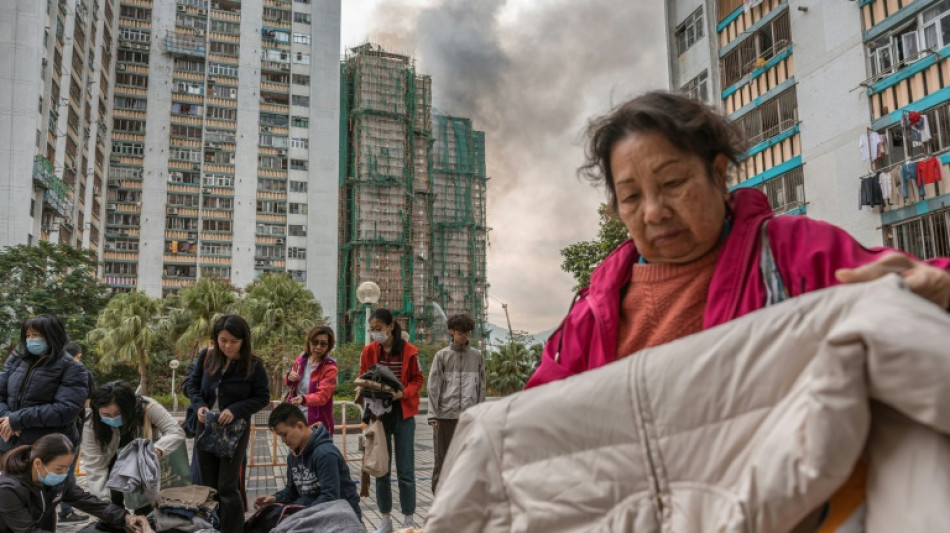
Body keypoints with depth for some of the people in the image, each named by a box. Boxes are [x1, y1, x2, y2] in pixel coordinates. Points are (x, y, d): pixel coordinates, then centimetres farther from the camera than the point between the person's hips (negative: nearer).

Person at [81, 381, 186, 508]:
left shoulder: (147, 407, -31)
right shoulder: (91, 426, -26)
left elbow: (177, 432, -31)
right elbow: (95, 467, -26)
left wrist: (158, 449, -51)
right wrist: (104, 502, -34)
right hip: (115, 464, 1)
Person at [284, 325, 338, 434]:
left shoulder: (329, 368, -15)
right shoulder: (301, 359, 2)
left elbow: (322, 396, -25)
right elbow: (289, 383, 17)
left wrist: (304, 399, -44)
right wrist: (289, 378, -7)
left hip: (317, 424, -6)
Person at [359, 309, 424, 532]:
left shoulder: (409, 351, -7)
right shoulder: (368, 351, -1)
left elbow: (417, 380, 0)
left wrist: (402, 393, -18)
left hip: (403, 415, -2)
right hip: (378, 414, 2)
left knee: (405, 470, 2)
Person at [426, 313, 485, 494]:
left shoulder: (477, 356, 10)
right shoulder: (442, 355, 5)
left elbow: (481, 386, 10)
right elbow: (433, 386, 2)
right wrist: (433, 415, -5)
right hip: (445, 415, -1)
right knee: (442, 458, 4)